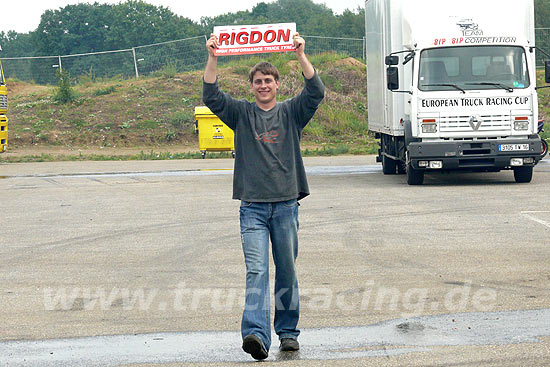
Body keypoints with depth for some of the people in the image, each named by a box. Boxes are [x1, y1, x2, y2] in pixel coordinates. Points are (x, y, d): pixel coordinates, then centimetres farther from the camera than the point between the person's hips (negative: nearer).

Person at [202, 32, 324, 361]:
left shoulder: (292, 112, 8)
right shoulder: (242, 113, 9)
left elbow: (316, 92, -8)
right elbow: (212, 96, -3)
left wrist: (301, 55, -17)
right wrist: (213, 58, -14)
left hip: (286, 204, 1)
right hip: (253, 206, -1)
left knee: (287, 272, 7)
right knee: (256, 270, -12)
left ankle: (288, 331, 20)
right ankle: (256, 334, -24)